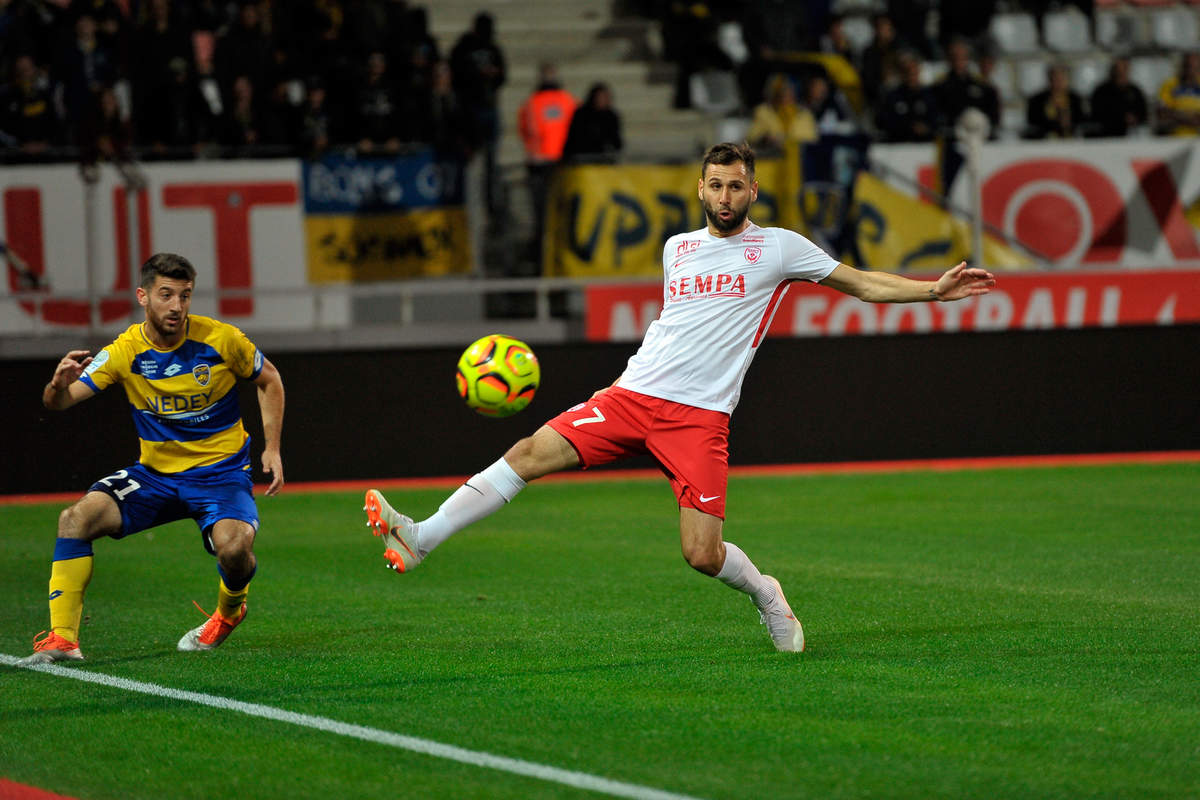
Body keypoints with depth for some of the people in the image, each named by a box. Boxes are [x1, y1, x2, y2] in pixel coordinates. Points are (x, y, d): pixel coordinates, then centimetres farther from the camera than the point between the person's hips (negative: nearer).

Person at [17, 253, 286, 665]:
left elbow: (269, 380, 8)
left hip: (219, 472, -2)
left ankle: (229, 611, 5)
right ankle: (62, 639, -18)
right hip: (155, 473, 2)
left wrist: (272, 448, 1)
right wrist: (60, 384, -37)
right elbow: (57, 403, -12)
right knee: (76, 518, -21)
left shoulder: (222, 340, -11)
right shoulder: (125, 352, -9)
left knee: (233, 547, -32)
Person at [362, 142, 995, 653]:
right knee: (529, 453, -14)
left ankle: (763, 592, 21)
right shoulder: (677, 247, 17)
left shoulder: (777, 247, 5)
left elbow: (864, 284, 10)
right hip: (634, 395, 4)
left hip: (700, 417, -4)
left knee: (703, 555, -13)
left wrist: (936, 289, 1)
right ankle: (420, 540, -16)